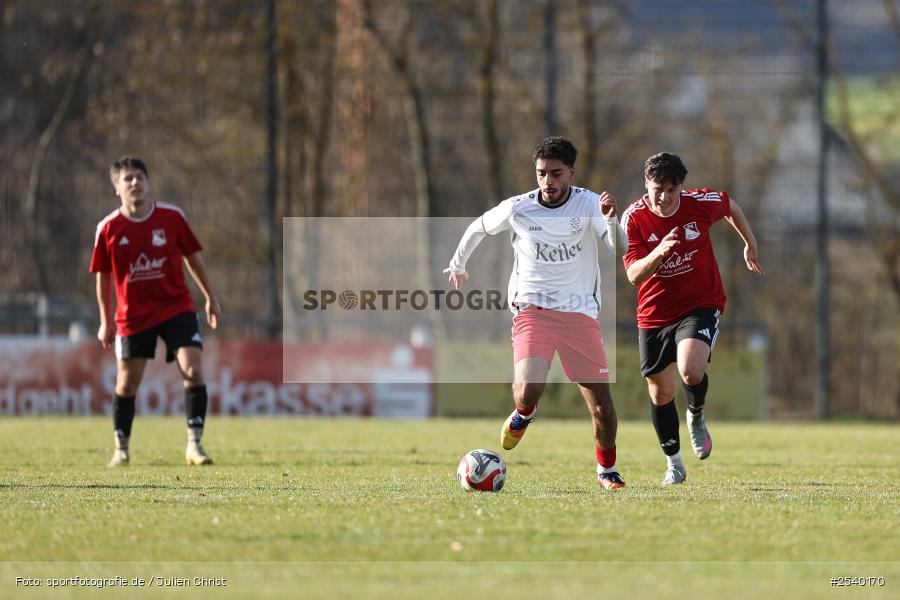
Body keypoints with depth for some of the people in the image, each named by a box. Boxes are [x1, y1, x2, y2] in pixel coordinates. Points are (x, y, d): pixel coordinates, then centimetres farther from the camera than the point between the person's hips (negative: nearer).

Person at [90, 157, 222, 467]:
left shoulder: (172, 217, -5)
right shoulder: (108, 228, -6)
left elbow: (192, 257, 8)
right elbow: (103, 276, 4)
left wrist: (210, 298, 11)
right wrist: (105, 322, 7)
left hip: (177, 308, 0)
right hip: (133, 315, 0)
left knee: (193, 371, -14)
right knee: (127, 383, 4)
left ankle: (194, 445, -8)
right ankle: (121, 449, 21)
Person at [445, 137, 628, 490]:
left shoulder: (588, 205, -7)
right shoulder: (517, 209, -4)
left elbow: (620, 250, -20)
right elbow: (478, 228, 16)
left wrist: (611, 221, -39)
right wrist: (458, 265, 29)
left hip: (580, 313, 1)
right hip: (532, 310, -1)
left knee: (601, 401, -3)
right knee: (528, 390, -24)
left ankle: (606, 469, 23)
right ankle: (523, 416, 15)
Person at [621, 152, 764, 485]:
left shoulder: (701, 203, -13)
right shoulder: (633, 219, -16)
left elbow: (731, 206, 11)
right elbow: (634, 275, -24)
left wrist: (750, 244, 23)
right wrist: (658, 252, -43)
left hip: (701, 305, -1)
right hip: (654, 315, 1)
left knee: (691, 371, -26)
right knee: (660, 393, 9)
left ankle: (696, 417, 8)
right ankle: (674, 463, 30)